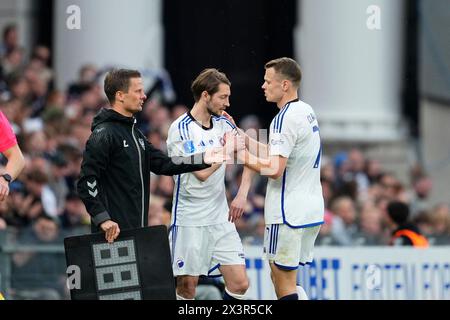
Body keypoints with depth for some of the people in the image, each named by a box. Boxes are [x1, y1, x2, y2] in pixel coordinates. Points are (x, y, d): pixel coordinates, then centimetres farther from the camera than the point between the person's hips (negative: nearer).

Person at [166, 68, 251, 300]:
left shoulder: (223, 124, 7)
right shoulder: (181, 129, -12)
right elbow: (202, 172, -18)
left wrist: (242, 194, 0)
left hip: (221, 219, 6)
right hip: (190, 221, -5)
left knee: (240, 283, -3)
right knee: (187, 287, -2)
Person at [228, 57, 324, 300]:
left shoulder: (285, 118, -15)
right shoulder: (307, 112, 14)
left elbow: (274, 169, -21)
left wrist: (241, 155, -10)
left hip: (288, 214, -9)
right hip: (311, 210, 9)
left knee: (284, 285, -5)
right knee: (285, 279, 16)